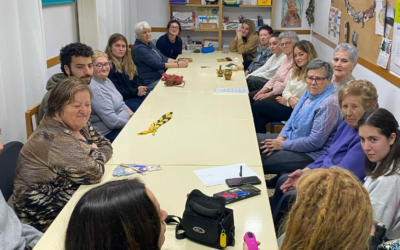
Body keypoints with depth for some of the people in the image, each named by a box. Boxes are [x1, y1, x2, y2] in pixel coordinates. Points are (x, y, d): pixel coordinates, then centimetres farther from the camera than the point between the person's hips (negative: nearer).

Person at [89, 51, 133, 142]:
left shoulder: (106, 80, 8)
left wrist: (131, 113, 1)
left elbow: (121, 103, 20)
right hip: (108, 134, -10)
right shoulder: (95, 88, -23)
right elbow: (113, 122, -24)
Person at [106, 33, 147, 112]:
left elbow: (137, 79, 18)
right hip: (122, 99, -9)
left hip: (137, 94, 9)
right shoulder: (108, 65, -8)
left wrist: (139, 87, -6)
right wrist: (135, 91, -19)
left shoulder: (128, 62, 20)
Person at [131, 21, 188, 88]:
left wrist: (178, 61, -5)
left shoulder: (149, 44, 15)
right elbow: (157, 65, -21)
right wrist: (178, 65, -20)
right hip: (151, 82, -9)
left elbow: (163, 58, 12)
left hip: (160, 77, 9)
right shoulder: (139, 49, -15)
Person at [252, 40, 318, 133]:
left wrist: (287, 102, -14)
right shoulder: (294, 71, 16)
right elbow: (286, 90, 12)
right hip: (287, 103, 8)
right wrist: (290, 99, -12)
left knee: (257, 107, -14)